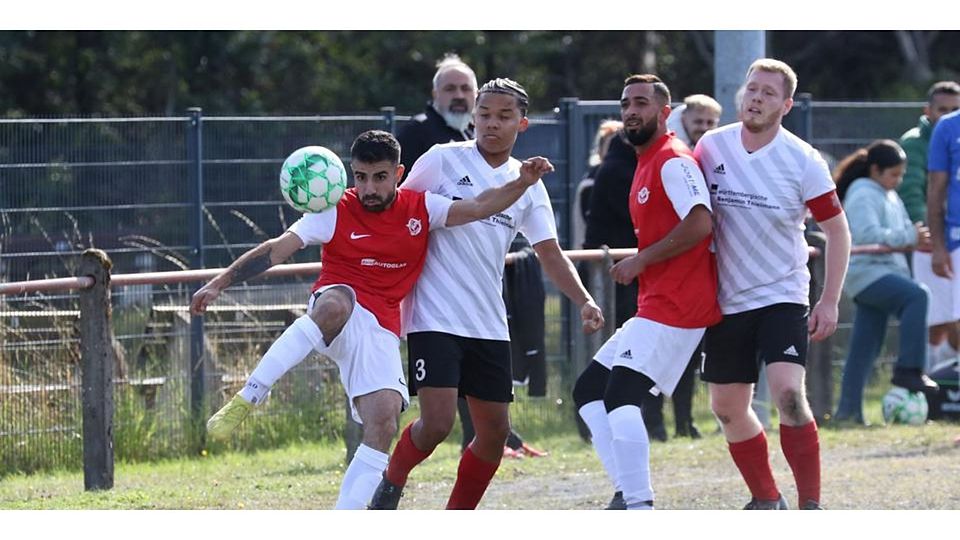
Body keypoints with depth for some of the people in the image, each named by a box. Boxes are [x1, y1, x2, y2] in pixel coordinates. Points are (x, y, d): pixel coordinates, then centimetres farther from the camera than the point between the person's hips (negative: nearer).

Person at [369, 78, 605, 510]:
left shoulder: (528, 185, 9)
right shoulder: (443, 160, -3)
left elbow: (550, 254, 9)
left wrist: (584, 301, -6)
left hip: (489, 324, 5)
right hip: (435, 316, -5)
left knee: (495, 430, 3)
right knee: (437, 422, -16)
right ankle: (392, 482, 14)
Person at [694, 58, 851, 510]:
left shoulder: (802, 161, -9)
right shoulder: (711, 147, 1)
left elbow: (836, 230, -2)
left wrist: (829, 302, -8)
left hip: (783, 295, -4)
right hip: (727, 300, 4)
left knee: (787, 392, -22)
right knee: (728, 408, 8)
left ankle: (810, 504, -15)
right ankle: (766, 500, 26)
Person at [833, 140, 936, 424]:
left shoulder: (890, 196, 20)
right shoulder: (863, 195, -10)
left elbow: (902, 230, 25)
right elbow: (868, 235, -23)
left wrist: (917, 240, 3)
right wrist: (909, 237, -21)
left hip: (886, 271, 10)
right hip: (866, 272, -10)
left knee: (864, 346, 7)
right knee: (916, 296, -28)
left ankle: (849, 409, 9)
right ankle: (909, 369, -30)